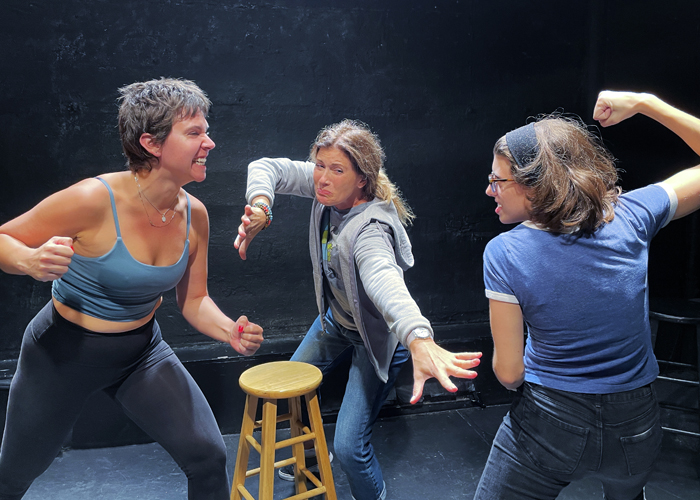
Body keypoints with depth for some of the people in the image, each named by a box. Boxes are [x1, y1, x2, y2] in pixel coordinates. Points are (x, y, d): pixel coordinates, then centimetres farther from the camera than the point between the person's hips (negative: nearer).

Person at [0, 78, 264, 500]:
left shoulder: (194, 215, -11)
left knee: (209, 458, -1)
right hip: (63, 353, -3)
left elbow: (194, 300, 0)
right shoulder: (94, 200, -28)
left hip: (142, 351, 4)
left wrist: (230, 331, -19)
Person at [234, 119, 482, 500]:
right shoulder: (328, 191, -17)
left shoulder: (368, 230, -38)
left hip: (375, 336, -8)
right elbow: (266, 168, -13)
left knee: (349, 446, -10)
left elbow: (384, 279, -58)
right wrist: (260, 206, -35)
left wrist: (418, 339, -77)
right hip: (334, 318, 8)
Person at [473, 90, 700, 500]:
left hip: (549, 423, -4)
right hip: (635, 427, 4)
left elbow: (509, 371, -14)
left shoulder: (504, 253, -21)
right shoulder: (632, 217, -14)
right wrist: (643, 103, -2)